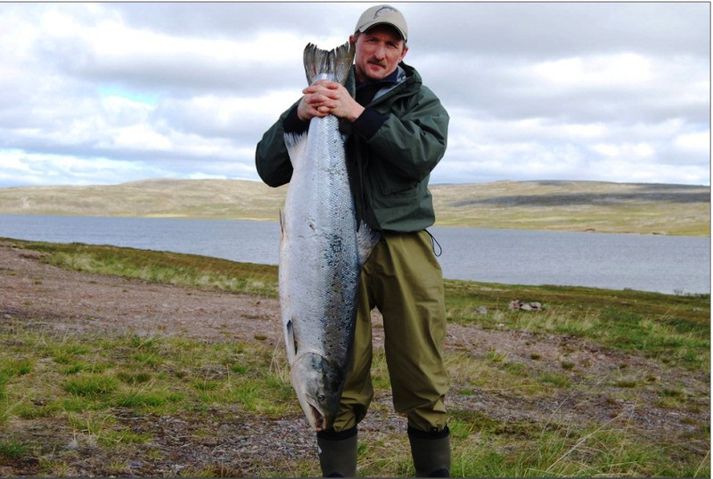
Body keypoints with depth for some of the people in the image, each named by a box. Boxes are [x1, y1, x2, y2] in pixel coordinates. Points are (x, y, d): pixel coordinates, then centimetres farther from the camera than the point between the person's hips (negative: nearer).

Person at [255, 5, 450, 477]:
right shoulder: (320, 97, 12)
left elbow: (423, 153, -11)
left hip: (405, 246, 0)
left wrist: (358, 114, -19)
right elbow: (270, 170, 5)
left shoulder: (421, 101, 11)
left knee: (424, 380, 1)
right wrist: (297, 116, -11)